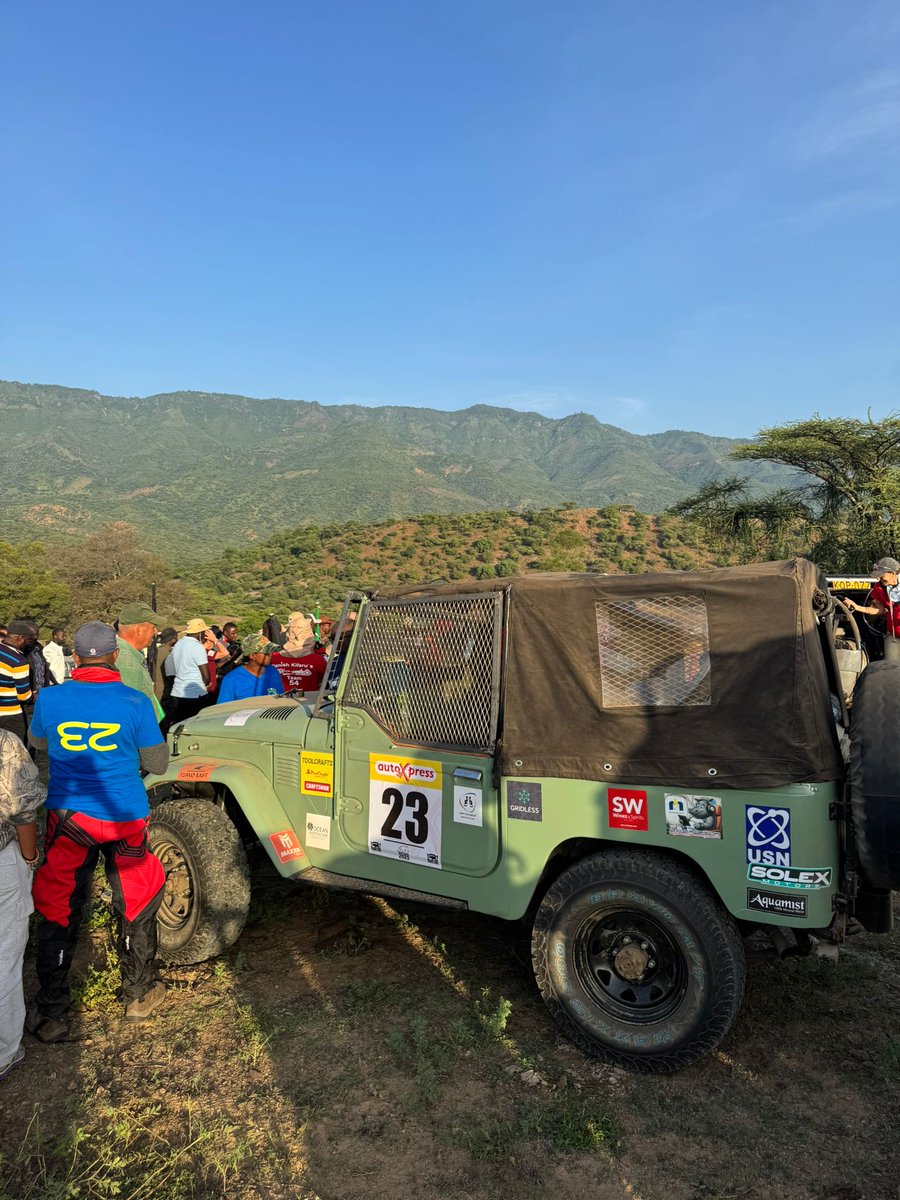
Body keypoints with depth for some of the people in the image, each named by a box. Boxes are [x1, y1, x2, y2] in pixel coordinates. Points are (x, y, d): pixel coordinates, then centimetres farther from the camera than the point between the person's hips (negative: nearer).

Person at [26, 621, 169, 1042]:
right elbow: (157, 764, -2)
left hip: (68, 818, 1)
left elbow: (38, 742, 14)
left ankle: (51, 1015, 23)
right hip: (126, 818, 0)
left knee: (58, 912, 15)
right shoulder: (135, 702, -13)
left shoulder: (50, 699, -8)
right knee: (136, 905, 18)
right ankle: (140, 994, 31)